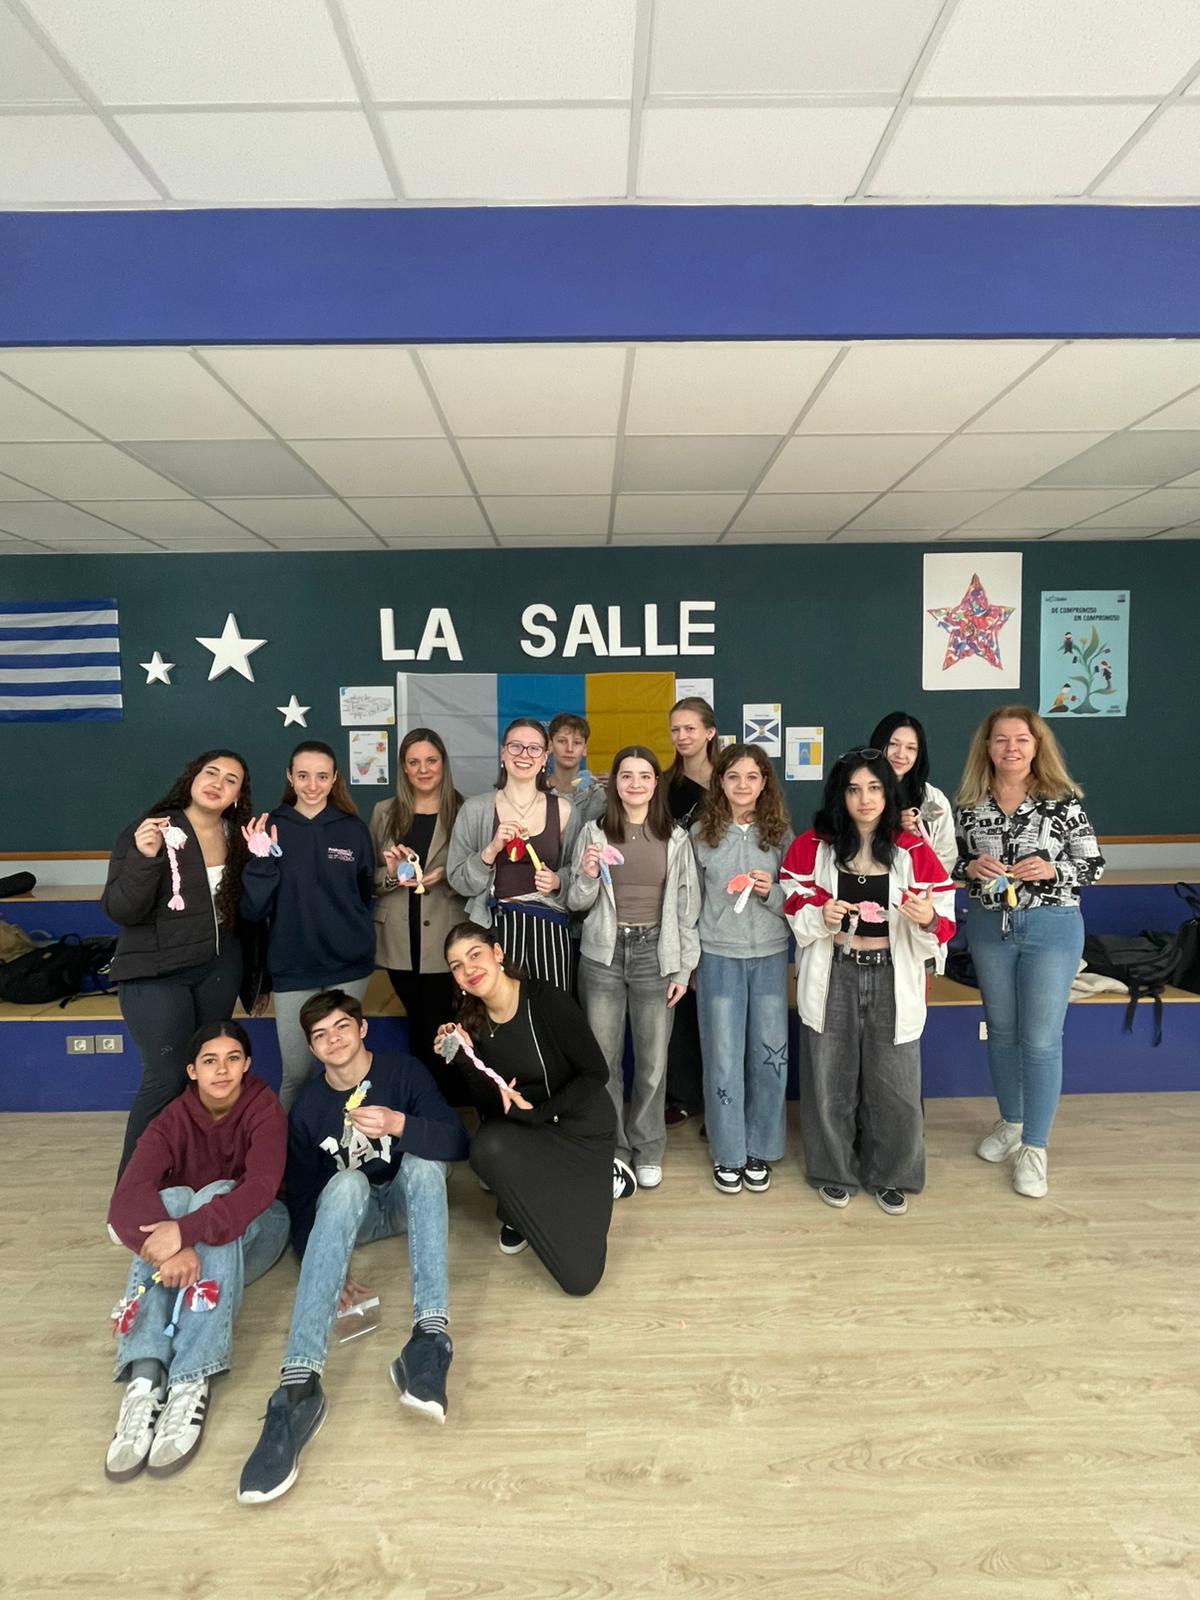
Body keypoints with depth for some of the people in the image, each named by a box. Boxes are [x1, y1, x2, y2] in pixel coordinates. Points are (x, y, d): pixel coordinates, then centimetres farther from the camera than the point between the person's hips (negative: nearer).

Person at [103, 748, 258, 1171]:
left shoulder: (238, 837, 2)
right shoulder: (149, 830, -11)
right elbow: (119, 911, -17)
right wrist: (144, 857, -29)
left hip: (218, 970, 5)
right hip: (154, 974, -4)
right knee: (167, 1078, -7)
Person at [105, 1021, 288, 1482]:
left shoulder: (265, 1110, -18)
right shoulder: (173, 1120, -12)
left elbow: (260, 1187, -33)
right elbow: (128, 1194, -28)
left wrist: (186, 1230, -47)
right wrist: (171, 1247, -48)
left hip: (255, 1228, -2)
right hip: (185, 1239, 2)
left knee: (216, 1194, -34)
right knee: (172, 1198, -32)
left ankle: (192, 1383, -43)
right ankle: (144, 1380, -43)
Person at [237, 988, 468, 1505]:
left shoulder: (404, 1071, -10)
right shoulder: (308, 1107, -4)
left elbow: (457, 1142, -20)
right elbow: (302, 1196, -3)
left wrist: (398, 1124, -39)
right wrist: (327, 1269, -19)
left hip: (408, 1201, 0)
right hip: (350, 1210, 0)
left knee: (422, 1158, -34)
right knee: (346, 1181, -36)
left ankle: (430, 1332, -46)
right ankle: (299, 1384, -50)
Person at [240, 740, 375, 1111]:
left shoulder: (353, 828, 3)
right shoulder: (270, 827, -2)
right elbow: (252, 910, -8)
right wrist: (261, 860, -20)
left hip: (348, 965, 1)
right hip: (293, 967, -1)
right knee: (297, 1072, 2)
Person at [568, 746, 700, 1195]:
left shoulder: (675, 838, 2)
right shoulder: (594, 832, 0)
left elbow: (686, 907, 4)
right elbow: (577, 903, 4)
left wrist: (682, 968, 1)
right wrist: (588, 878, -17)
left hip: (654, 955, 0)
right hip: (603, 956, 0)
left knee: (653, 1061, 8)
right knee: (603, 1059, 5)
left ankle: (647, 1150, 27)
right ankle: (613, 1151, 22)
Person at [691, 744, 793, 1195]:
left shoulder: (780, 832, 1)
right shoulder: (702, 833, -2)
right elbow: (690, 900, 5)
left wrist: (771, 892, -15)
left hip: (770, 956, 1)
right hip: (718, 956, -1)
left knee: (770, 1055, 7)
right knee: (724, 1058, 7)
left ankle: (760, 1150, 27)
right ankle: (728, 1153, 24)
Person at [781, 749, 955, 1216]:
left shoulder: (914, 852, -2)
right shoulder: (810, 847, -2)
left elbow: (943, 927, -1)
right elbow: (793, 913, 1)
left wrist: (928, 920, -24)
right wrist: (821, 915, -19)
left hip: (892, 980, 0)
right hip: (832, 979, 0)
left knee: (895, 1084, 8)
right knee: (831, 1079, 11)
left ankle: (891, 1175, 32)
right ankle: (834, 1171, 33)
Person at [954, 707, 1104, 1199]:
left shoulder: (1063, 800, -8)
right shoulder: (970, 803, -2)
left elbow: (1093, 865, -4)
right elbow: (953, 860, 7)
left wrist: (1051, 870, -21)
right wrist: (971, 868, -14)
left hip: (1051, 928, -3)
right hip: (989, 927, 3)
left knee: (1041, 1040, 1)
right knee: (1001, 1031, 15)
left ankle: (1034, 1147, 16)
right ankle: (1011, 1124, 35)